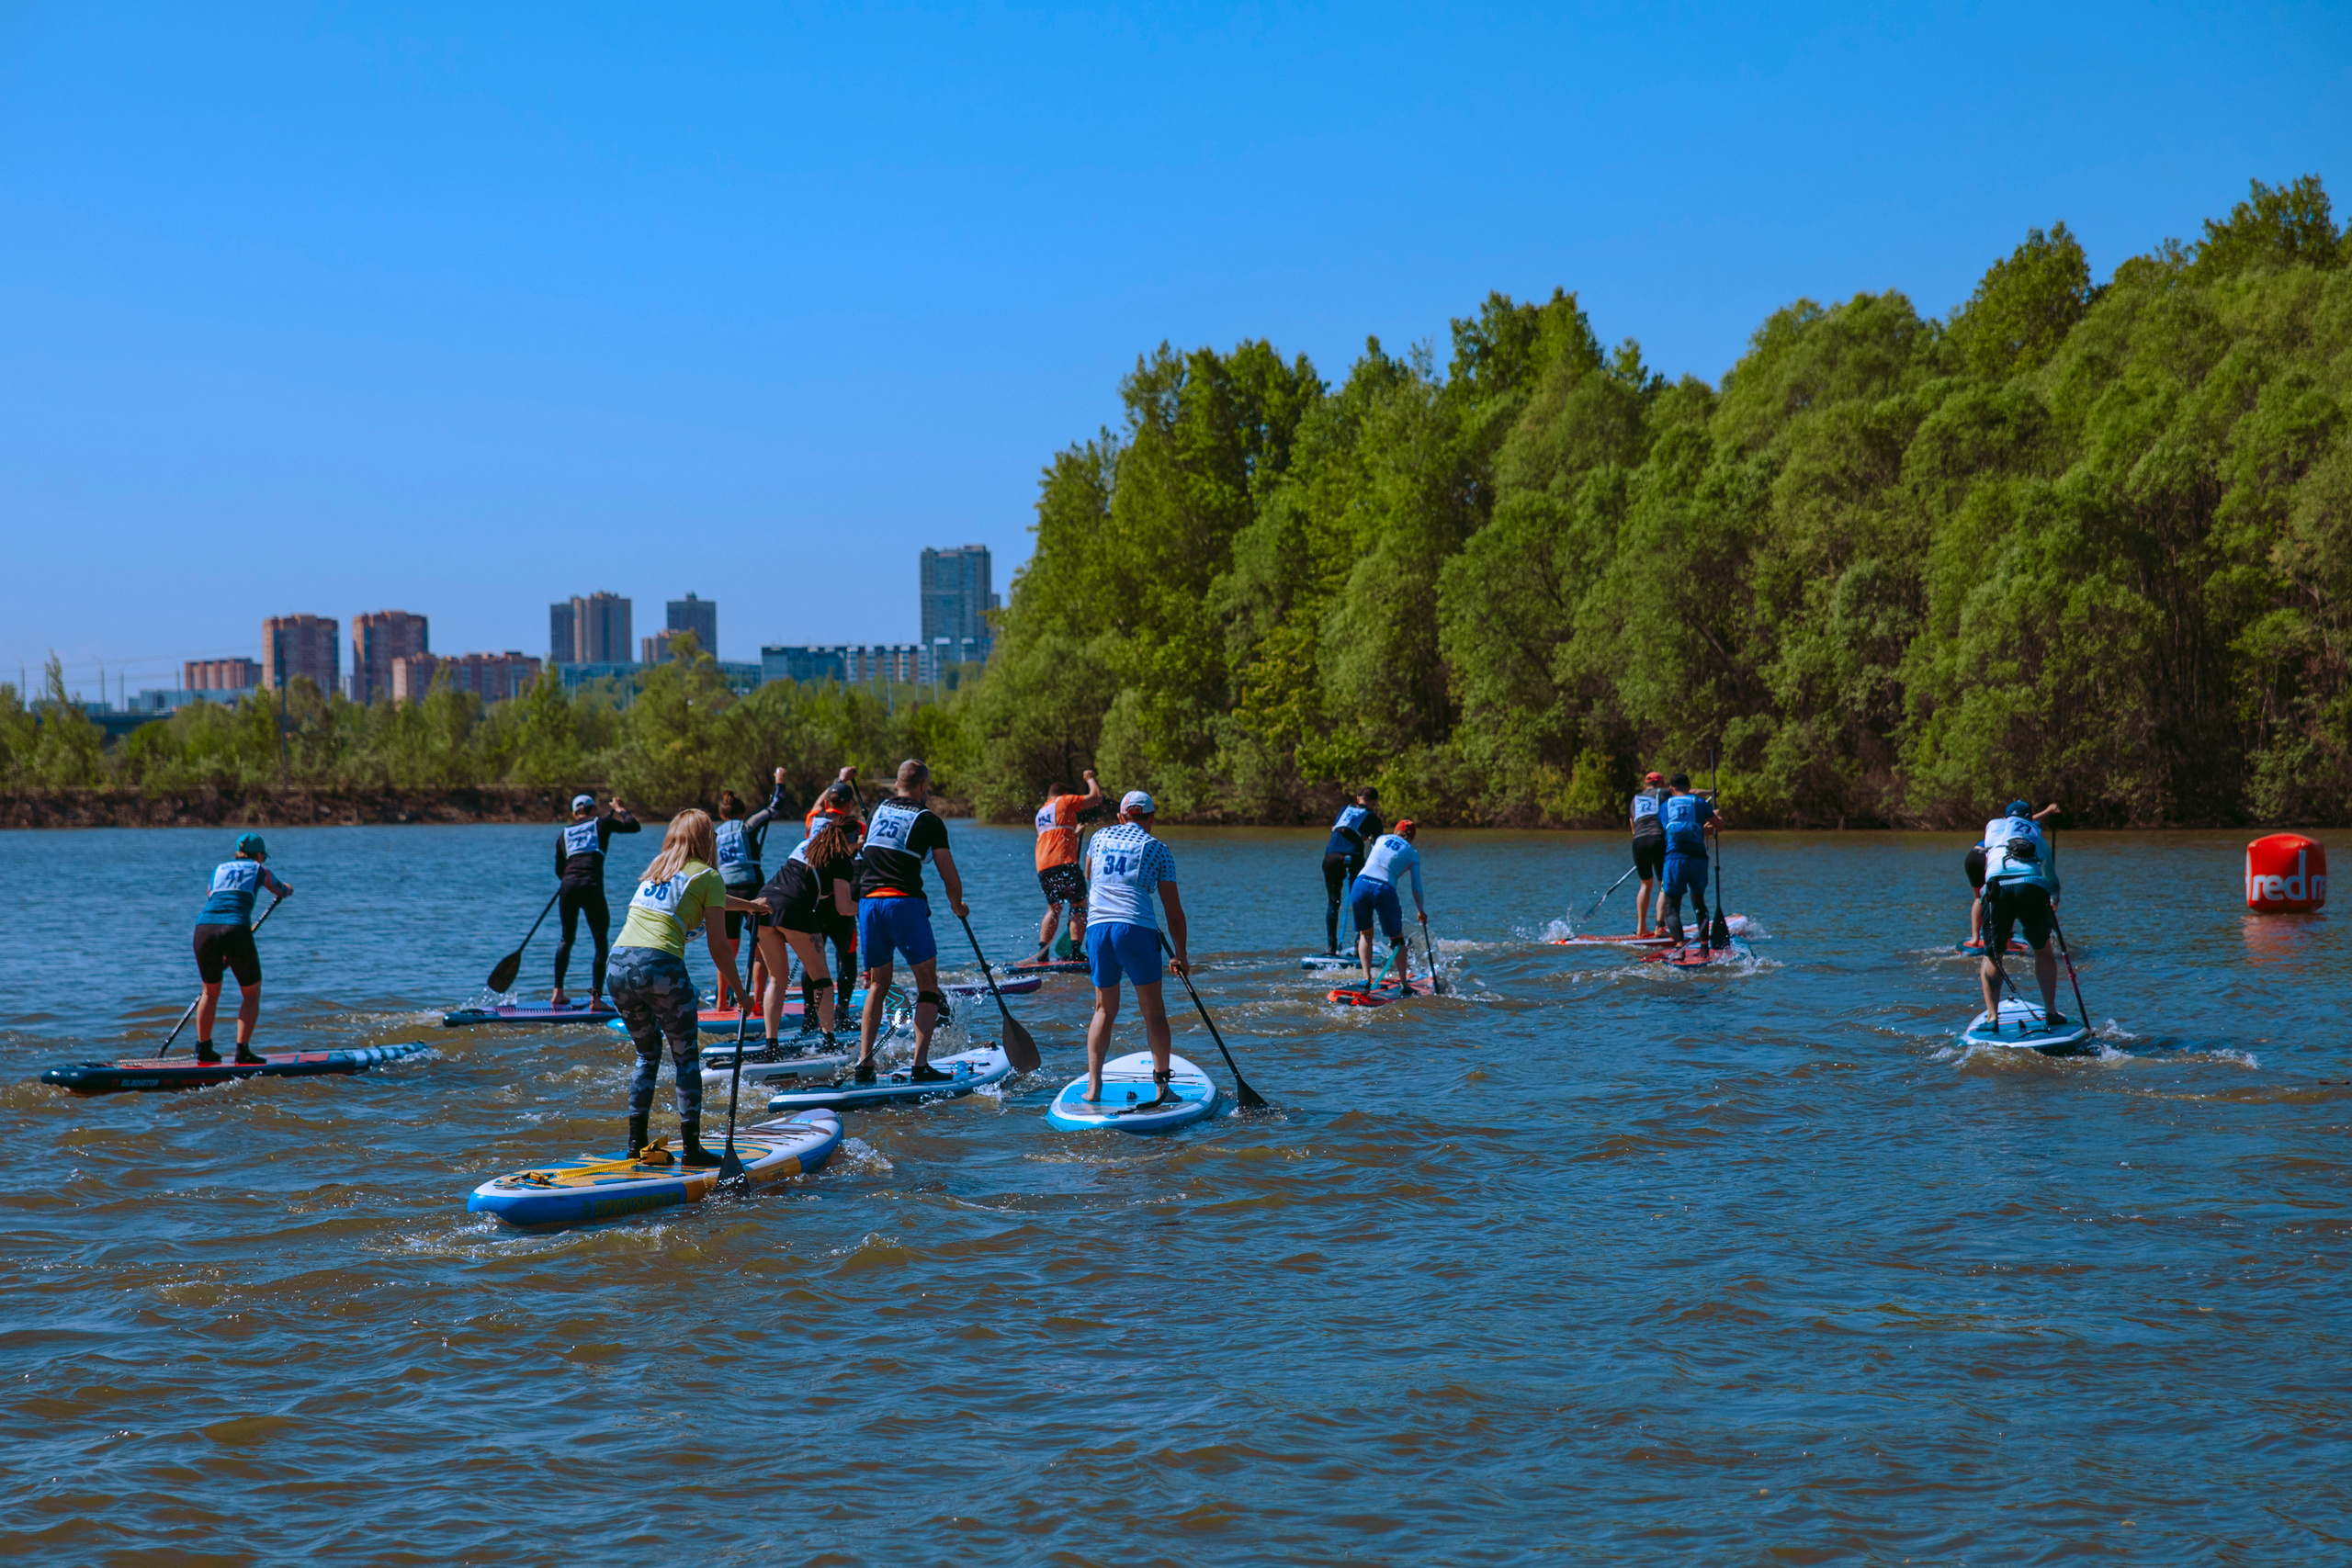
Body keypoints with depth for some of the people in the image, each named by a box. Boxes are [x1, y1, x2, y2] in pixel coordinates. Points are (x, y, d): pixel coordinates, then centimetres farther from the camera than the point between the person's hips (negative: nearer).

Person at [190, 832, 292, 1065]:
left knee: (211, 992, 24)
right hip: (236, 930, -3)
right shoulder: (259, 870, 20)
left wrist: (222, 954, 38)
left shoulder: (218, 869, 27)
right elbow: (283, 892, 40)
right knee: (251, 993, 13)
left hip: (204, 928, 3)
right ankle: (242, 1051, 2)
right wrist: (287, 889, 66)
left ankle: (203, 1049, 25)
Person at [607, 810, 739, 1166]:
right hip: (660, 964, -6)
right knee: (687, 1058, 6)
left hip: (619, 963, 6)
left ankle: (636, 1144, 17)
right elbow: (718, 945, 3)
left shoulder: (654, 869, 25)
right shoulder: (708, 876, 6)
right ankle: (692, 1147, 3)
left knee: (647, 1054, 20)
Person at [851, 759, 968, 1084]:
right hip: (905, 902, -5)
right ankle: (920, 1065, -7)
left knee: (877, 984, 17)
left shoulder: (878, 810, 18)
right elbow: (949, 875, 4)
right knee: (928, 986, 4)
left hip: (868, 902, 5)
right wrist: (958, 906, 22)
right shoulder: (929, 821, 3)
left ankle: (864, 1063, 7)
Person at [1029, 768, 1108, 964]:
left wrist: (1074, 833, 52)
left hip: (1043, 867, 6)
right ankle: (1075, 952, -7)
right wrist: (1090, 778, 20)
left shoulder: (1040, 812, 28)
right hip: (1064, 862, -6)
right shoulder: (1065, 802, 6)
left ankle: (1042, 953, 6)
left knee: (1054, 908, 18)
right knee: (1079, 906, 4)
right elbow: (1096, 797, 4)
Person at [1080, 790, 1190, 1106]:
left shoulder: (1100, 837, 17)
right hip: (1136, 928, -3)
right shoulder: (1157, 849, 8)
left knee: (1105, 1010, 13)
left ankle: (1093, 1086, 5)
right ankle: (1162, 1087, 4)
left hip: (1097, 928, 3)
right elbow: (1174, 911, 6)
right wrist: (1180, 956, 14)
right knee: (1153, 1010, 6)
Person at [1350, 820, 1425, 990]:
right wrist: (1421, 910, 26)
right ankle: (1403, 983, 9)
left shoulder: (1382, 839, 20)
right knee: (1397, 938, 13)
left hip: (1362, 883, 2)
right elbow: (1416, 887, 15)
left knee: (1365, 933, 21)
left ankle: (1366, 978, 11)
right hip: (1385, 889, -2)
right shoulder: (1412, 853, 13)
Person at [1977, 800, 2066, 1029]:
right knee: (2043, 950, 22)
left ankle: (1992, 1016, 3)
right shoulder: (2039, 836, 30)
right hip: (2033, 886, 1)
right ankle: (2051, 1011, 22)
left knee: (1992, 956, 13)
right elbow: (2052, 877, 38)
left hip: (1998, 885, -1)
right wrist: (2055, 901, 59)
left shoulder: (1994, 825, 29)